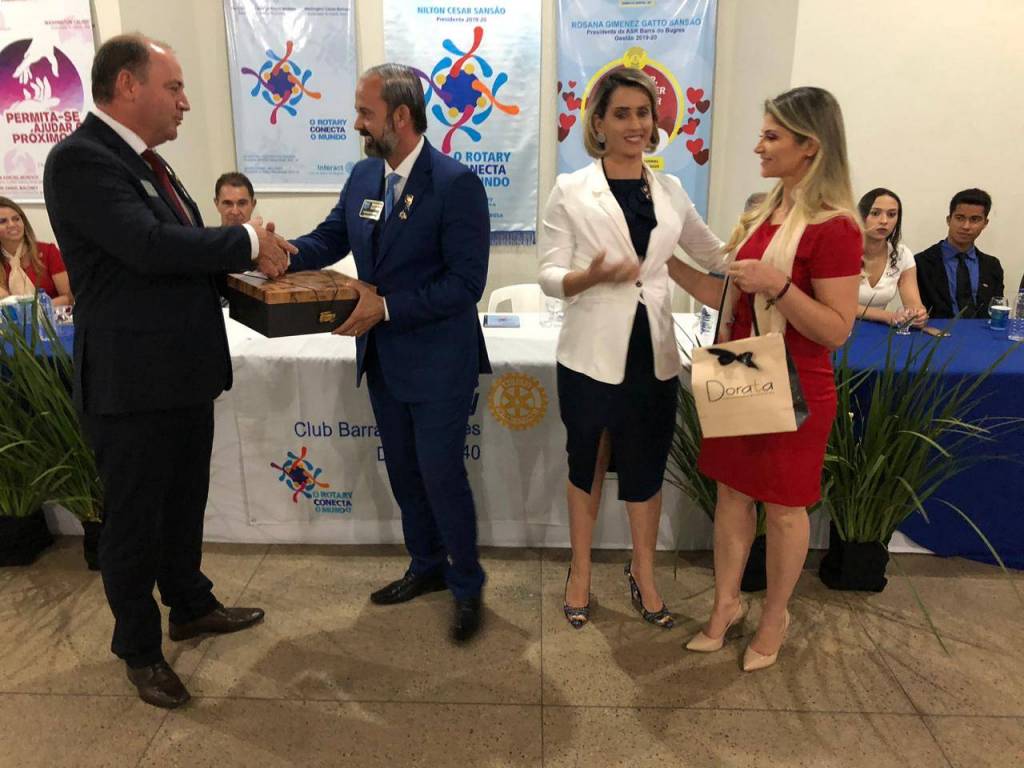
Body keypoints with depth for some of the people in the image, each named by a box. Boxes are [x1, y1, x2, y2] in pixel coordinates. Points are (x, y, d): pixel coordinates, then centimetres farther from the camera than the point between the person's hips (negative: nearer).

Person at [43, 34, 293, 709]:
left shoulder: (147, 162, 13)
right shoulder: (80, 160, -16)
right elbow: (151, 246, -28)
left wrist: (251, 251, 2)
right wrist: (248, 243, -17)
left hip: (185, 374, 9)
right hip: (132, 381, -9)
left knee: (185, 504, 23)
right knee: (134, 521, 9)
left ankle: (191, 605, 43)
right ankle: (139, 649, 29)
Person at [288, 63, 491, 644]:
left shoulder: (456, 183, -17)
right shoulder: (364, 176, 6)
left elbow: (466, 282, -21)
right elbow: (329, 239, 12)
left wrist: (387, 307, -24)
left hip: (438, 361, -7)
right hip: (383, 358, 8)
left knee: (442, 474, 1)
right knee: (404, 472, 18)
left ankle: (468, 585, 24)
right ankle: (427, 567, 39)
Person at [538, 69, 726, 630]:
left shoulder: (671, 191, 8)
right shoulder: (570, 191, -4)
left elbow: (717, 256, 19)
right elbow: (549, 276, -7)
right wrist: (593, 276, -26)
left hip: (653, 355, 3)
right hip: (592, 356, -3)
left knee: (646, 469, 13)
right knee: (587, 465, 13)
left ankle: (643, 574, 34)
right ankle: (581, 572, 33)